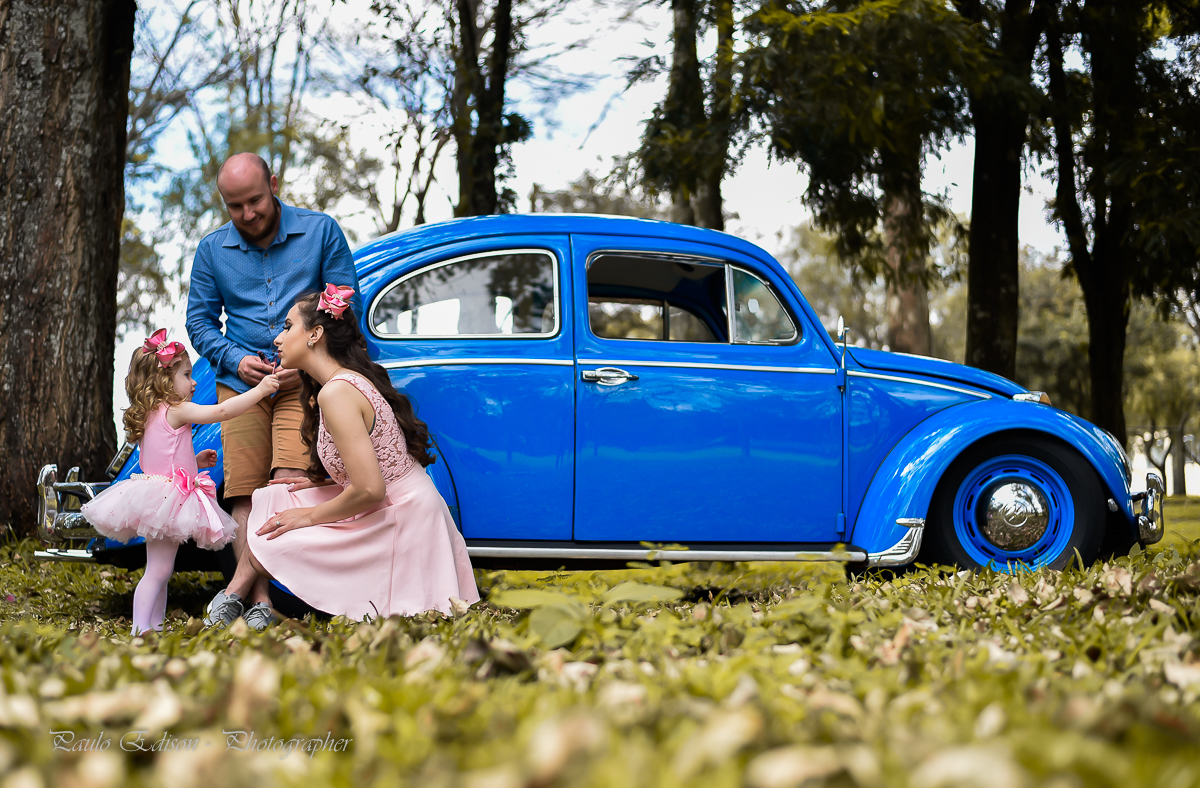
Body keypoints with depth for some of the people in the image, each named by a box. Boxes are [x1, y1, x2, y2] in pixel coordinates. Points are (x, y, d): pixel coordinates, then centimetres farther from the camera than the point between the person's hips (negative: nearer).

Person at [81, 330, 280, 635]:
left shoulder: (151, 416, 16)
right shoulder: (176, 410, -11)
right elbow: (222, 411, -19)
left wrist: (195, 460, 21)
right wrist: (260, 390, -14)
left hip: (157, 502, 10)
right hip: (167, 501, -10)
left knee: (160, 572, 13)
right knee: (158, 571, -11)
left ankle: (154, 626, 15)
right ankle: (140, 630, -14)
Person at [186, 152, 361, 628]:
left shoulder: (320, 231, 4)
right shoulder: (212, 250, 12)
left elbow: (347, 307, 5)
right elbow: (199, 320, 16)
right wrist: (235, 360, -3)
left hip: (303, 380, -3)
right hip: (240, 383, 3)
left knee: (289, 483, -22)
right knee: (244, 493, -8)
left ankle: (240, 586, -19)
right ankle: (258, 602, -9)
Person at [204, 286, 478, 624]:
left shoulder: (336, 393, -19)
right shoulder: (355, 380, 10)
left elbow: (369, 489, -25)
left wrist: (310, 516, -10)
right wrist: (317, 483, 8)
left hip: (402, 527, -10)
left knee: (267, 544, -8)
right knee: (270, 498, 11)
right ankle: (232, 596, 10)